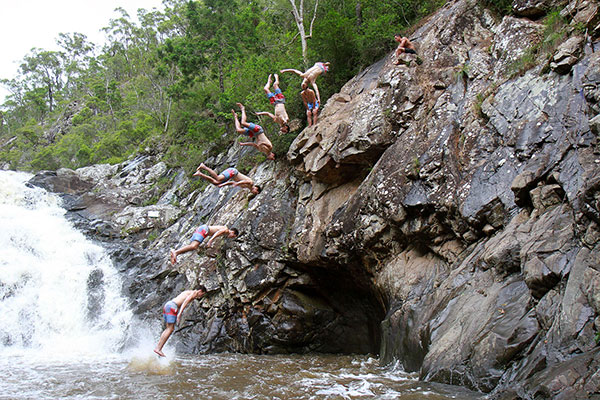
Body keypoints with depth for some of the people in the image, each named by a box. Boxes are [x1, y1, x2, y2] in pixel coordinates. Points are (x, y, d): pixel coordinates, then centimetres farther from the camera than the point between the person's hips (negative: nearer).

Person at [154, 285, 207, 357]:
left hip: (167, 305, 9)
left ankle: (158, 347, 5)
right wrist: (179, 313, -22)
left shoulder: (188, 292, 29)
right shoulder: (194, 293, 1)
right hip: (172, 306, -9)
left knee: (168, 329, 11)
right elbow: (185, 302, -13)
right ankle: (158, 348, -11)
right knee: (170, 329, -8)